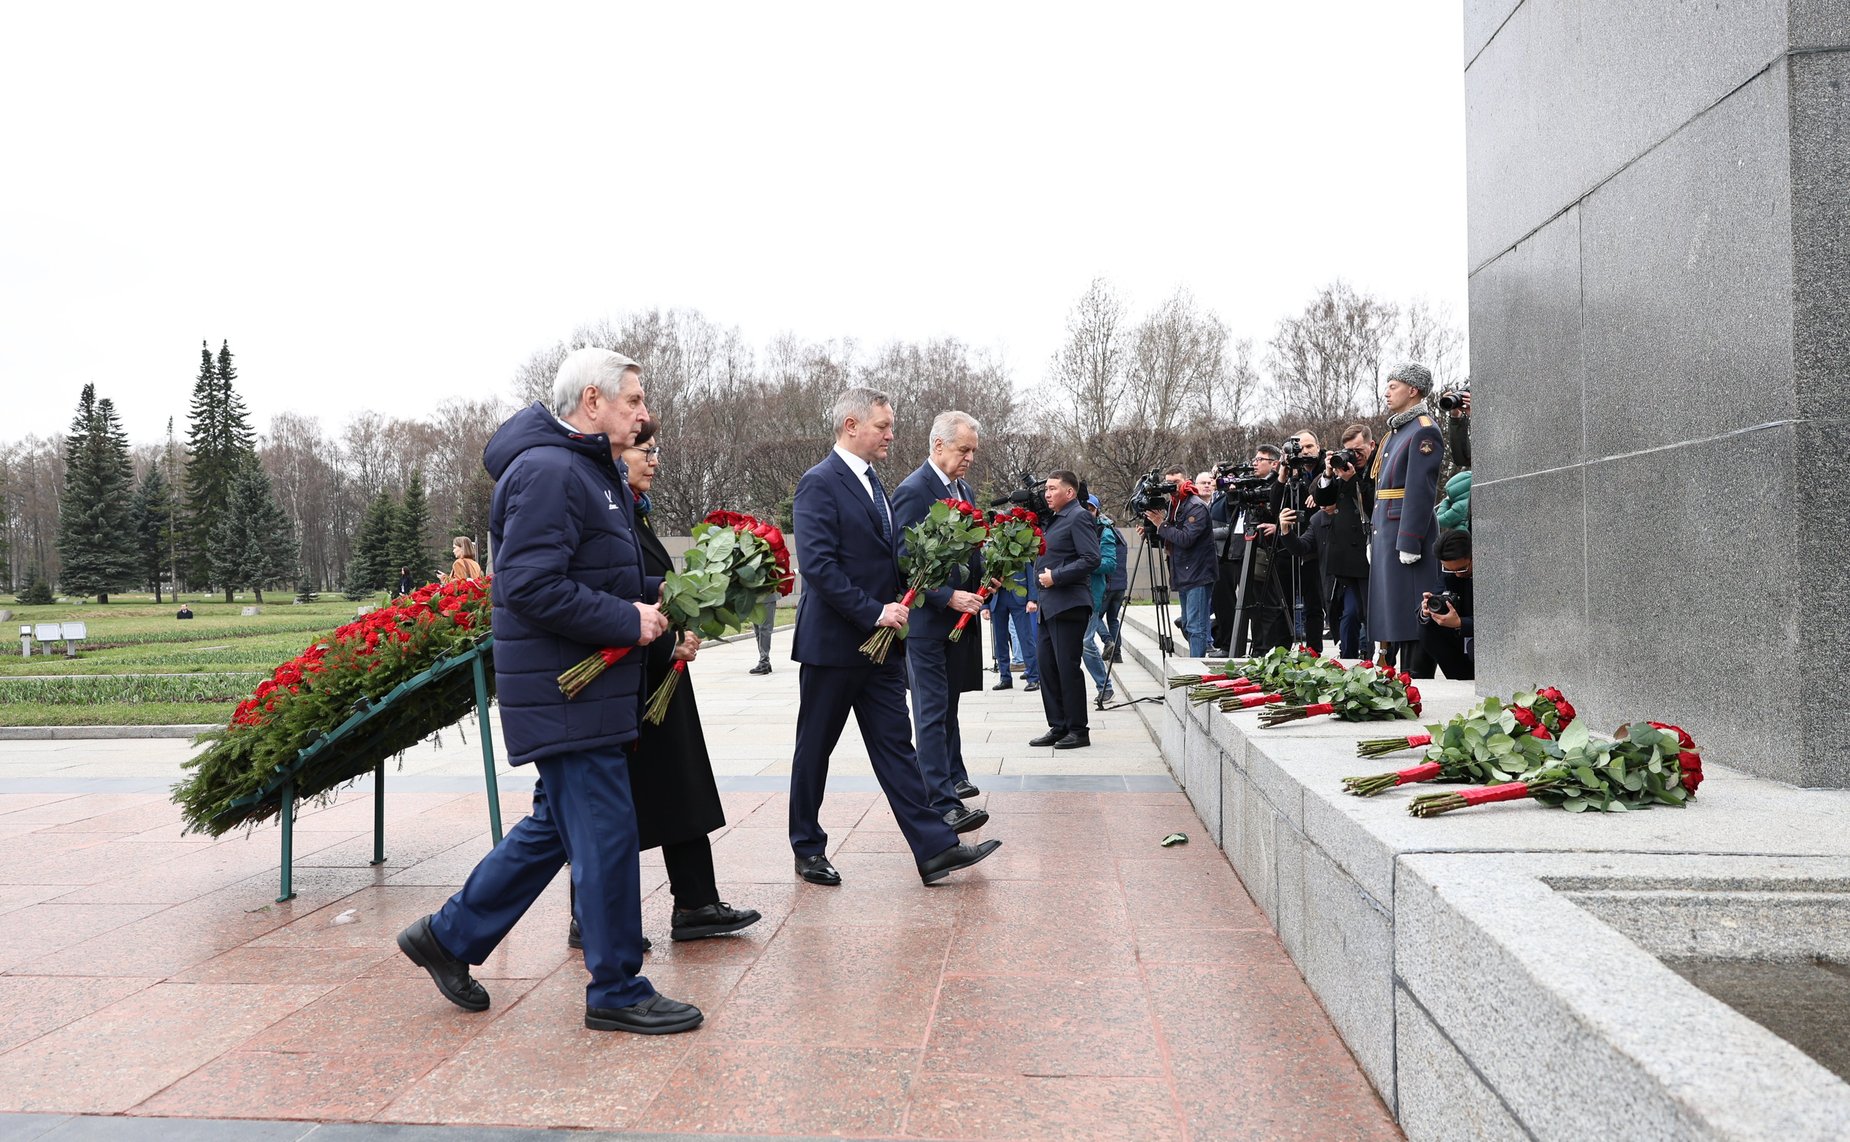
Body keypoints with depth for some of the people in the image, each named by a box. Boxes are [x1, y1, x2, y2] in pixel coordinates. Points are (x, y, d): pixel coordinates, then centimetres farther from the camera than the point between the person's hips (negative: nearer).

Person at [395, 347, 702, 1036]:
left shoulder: (592, 469, 17)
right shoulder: (547, 471, -17)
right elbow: (530, 586, -25)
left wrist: (654, 595, 7)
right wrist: (629, 621, -21)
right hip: (564, 692, -11)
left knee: (556, 825, 19)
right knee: (606, 833, -2)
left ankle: (450, 936, 32)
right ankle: (617, 991, 11)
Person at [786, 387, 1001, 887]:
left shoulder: (873, 482, 14)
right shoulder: (819, 483, -13)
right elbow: (817, 564, -22)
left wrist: (893, 610, 4)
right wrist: (874, 611, -22)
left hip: (878, 640, 8)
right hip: (833, 641, -7)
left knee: (895, 745, 5)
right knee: (814, 750, 7)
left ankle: (935, 849, 3)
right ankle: (807, 849, 22)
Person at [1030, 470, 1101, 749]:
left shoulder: (1079, 518, -9)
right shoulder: (1055, 519, 18)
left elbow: (1091, 559, -19)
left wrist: (1056, 577, -19)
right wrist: (1040, 598, 18)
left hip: (1068, 606, -9)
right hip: (1049, 606, 9)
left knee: (1067, 667, -6)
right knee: (1047, 666, 9)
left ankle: (1078, 730, 2)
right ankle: (1058, 727, 17)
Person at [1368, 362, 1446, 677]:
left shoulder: (1424, 431, -11)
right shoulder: (1394, 432, 18)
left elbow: (1421, 491, -18)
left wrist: (1409, 542, -22)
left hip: (1408, 532, -9)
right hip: (1387, 532, 9)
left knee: (1410, 612, -7)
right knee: (1390, 606, 11)